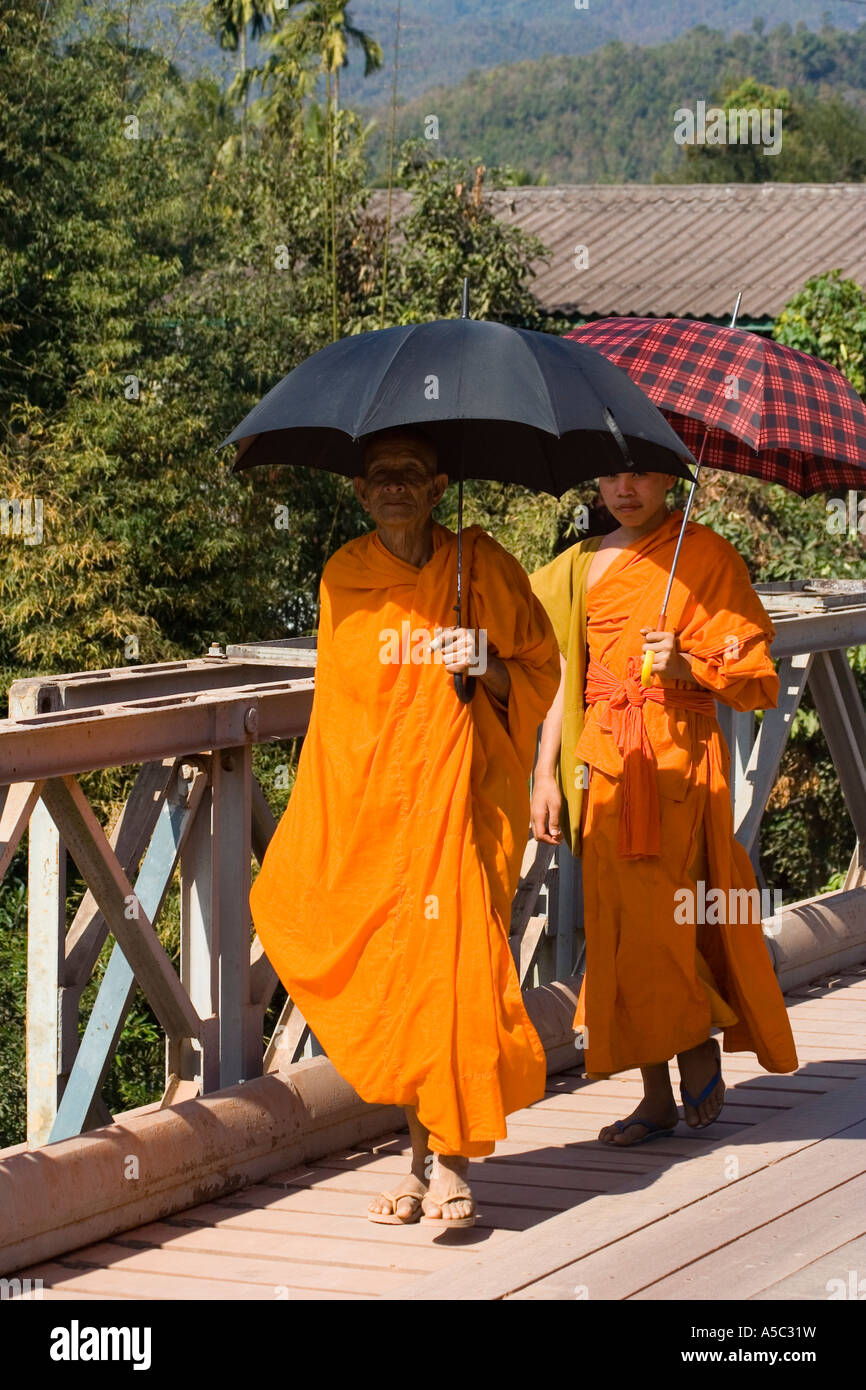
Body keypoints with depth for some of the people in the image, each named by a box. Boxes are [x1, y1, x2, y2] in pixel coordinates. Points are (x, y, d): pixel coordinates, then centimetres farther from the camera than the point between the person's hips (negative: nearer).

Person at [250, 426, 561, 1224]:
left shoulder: (479, 565, 1)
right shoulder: (344, 579, 9)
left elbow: (540, 668, 8)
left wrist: (488, 669, -13)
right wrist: (325, 813, 12)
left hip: (459, 792, -3)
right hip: (371, 799, 3)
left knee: (450, 961, -12)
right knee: (388, 969, 0)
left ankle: (451, 1162, -7)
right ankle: (424, 1152, 11)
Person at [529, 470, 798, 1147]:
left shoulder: (707, 556, -1)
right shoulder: (584, 564, 13)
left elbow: (759, 680, -2)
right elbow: (565, 677, 14)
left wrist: (687, 666, -18)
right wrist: (546, 776, 7)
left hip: (679, 758, -5)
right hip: (603, 761, 5)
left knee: (655, 925, -11)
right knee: (616, 925, 2)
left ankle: (701, 1047, 15)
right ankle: (657, 1096, 10)